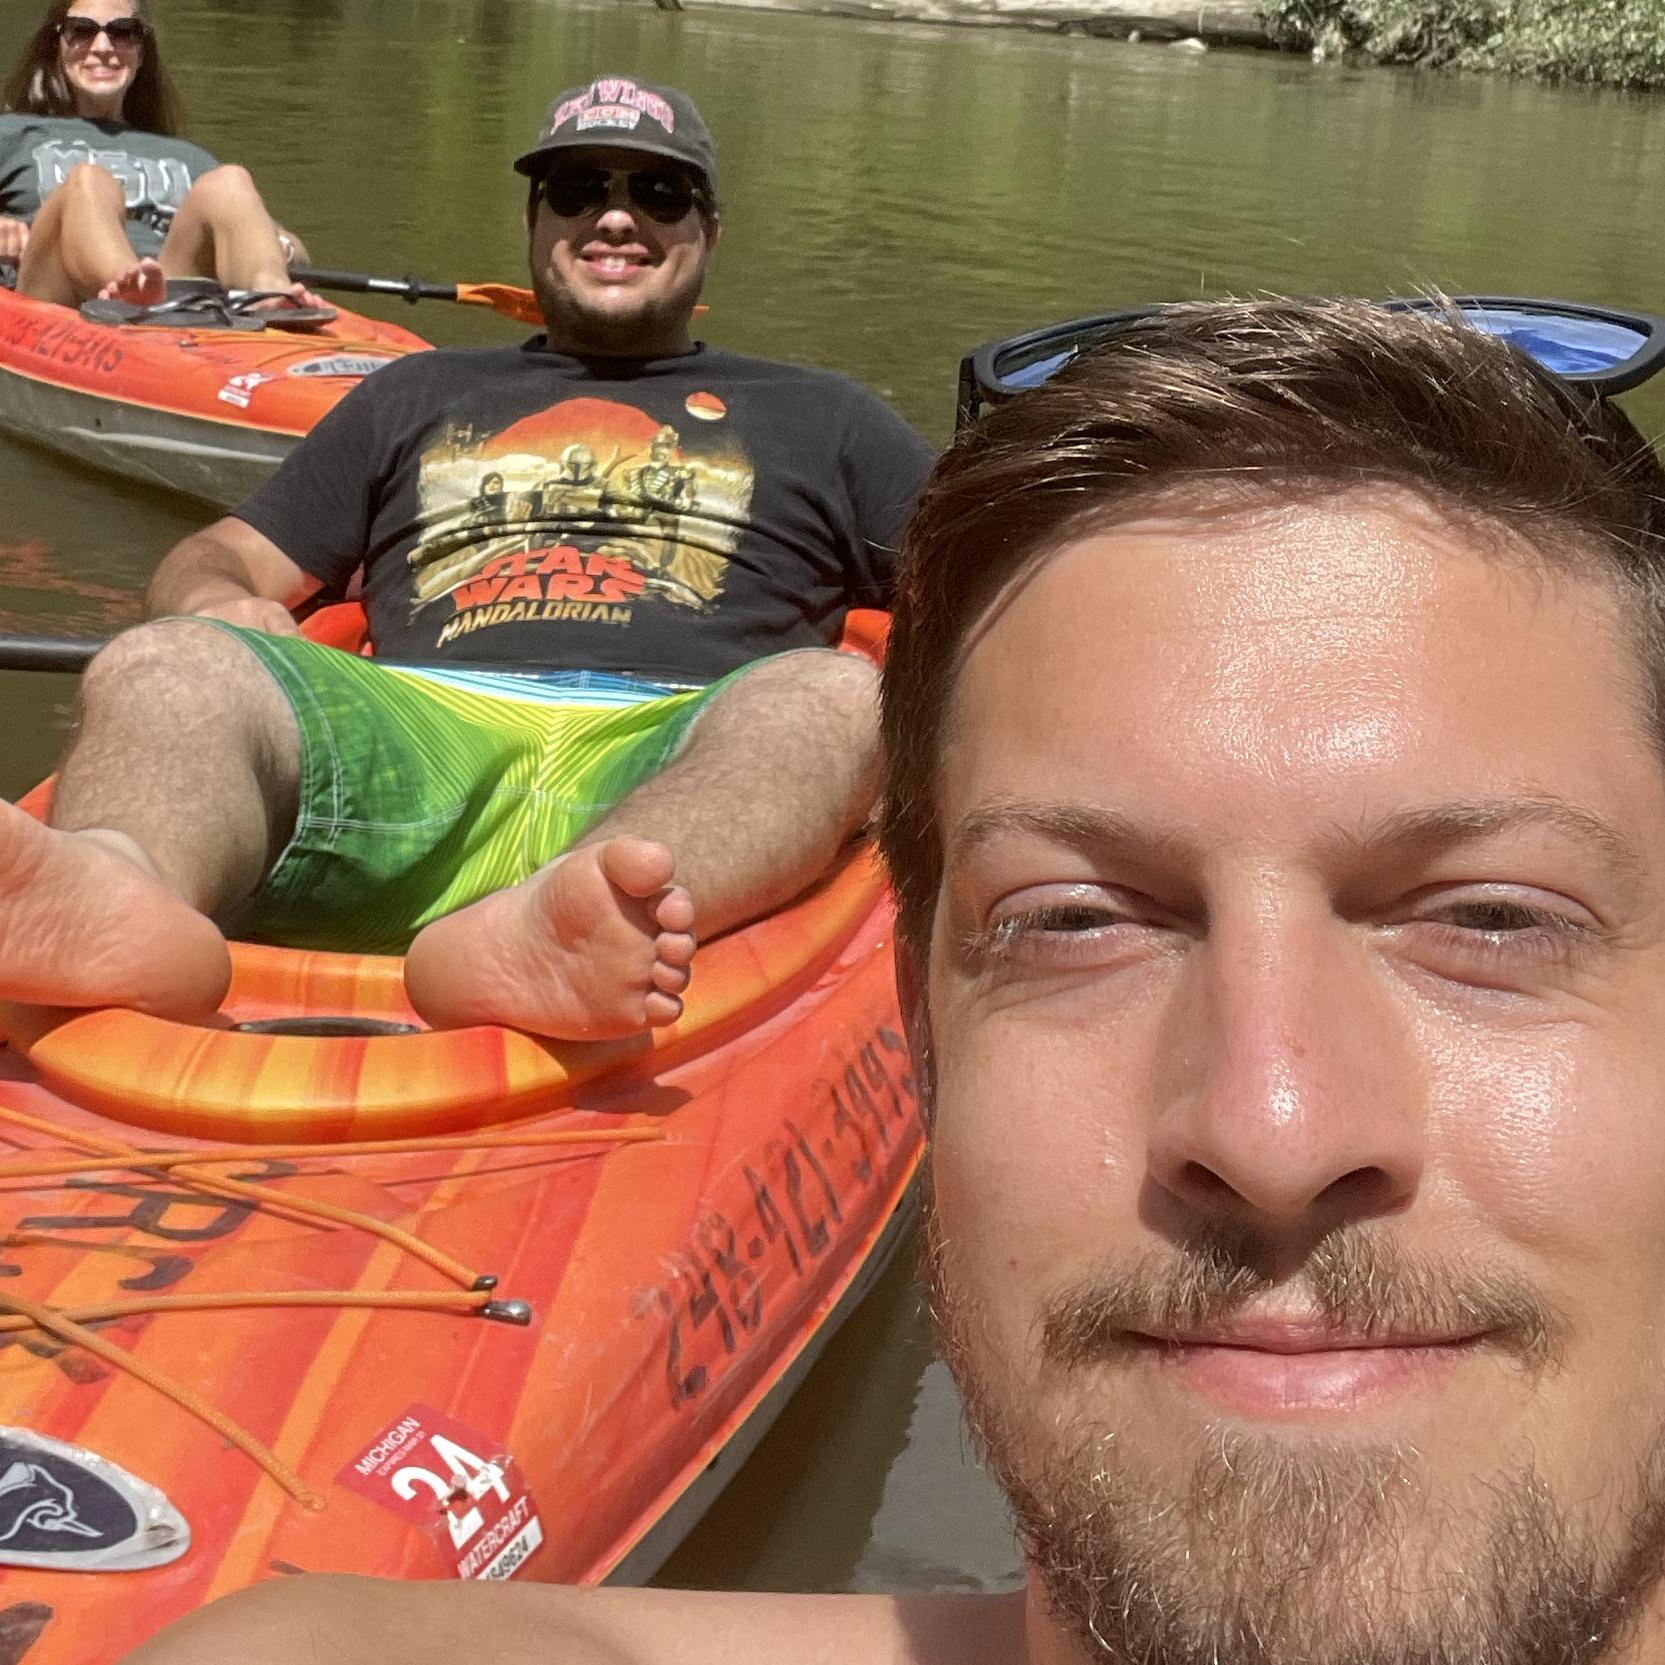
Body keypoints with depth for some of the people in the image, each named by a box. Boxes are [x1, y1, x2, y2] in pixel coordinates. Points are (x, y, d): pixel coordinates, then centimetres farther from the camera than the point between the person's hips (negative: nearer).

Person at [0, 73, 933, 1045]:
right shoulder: (419, 397, 36)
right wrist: (218, 600, 7)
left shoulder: (817, 417, 32)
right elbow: (220, 558, 33)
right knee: (160, 665, -27)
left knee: (840, 696, -35)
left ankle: (562, 925, -64)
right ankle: (120, 894, -62)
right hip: (416, 729, 1)